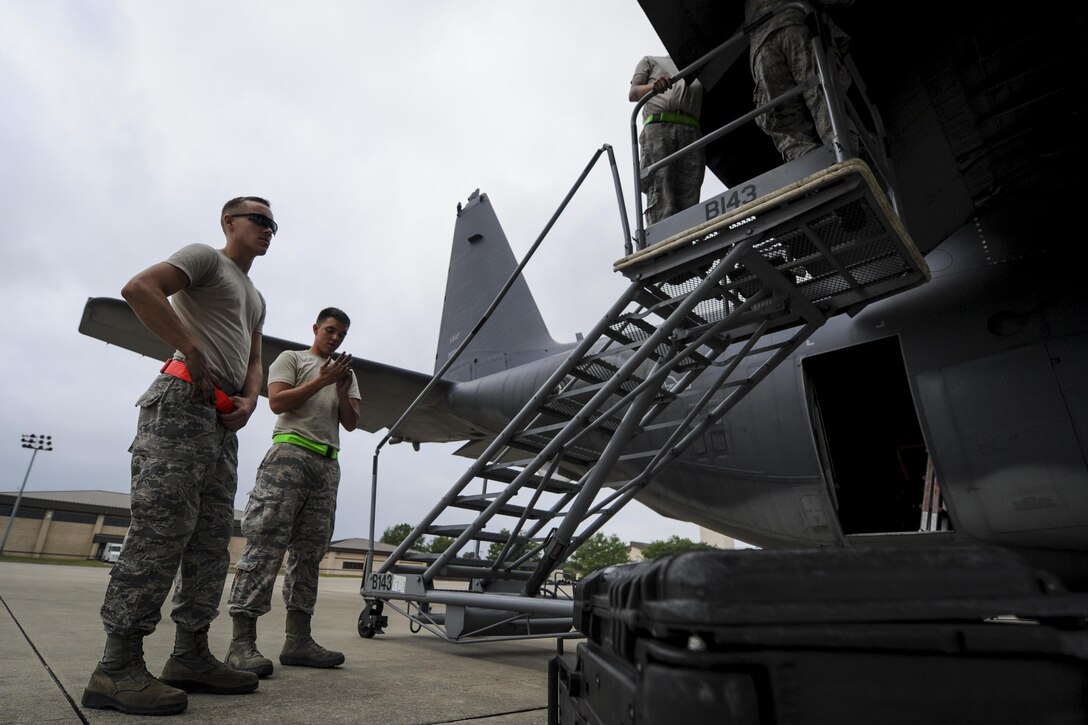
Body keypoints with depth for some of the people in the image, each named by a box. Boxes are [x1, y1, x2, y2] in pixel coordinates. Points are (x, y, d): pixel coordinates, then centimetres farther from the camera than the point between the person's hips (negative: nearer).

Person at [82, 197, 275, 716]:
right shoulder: (205, 257, 5)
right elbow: (138, 289, -11)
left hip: (223, 421, 9)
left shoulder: (255, 298, 29)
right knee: (163, 526, -15)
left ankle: (190, 656, 9)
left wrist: (248, 400, 4)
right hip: (183, 401, -9)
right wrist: (193, 354, -14)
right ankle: (117, 668, -9)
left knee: (212, 538, 4)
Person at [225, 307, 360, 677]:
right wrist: (321, 381, -7)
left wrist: (342, 392, -1)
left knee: (309, 551, 3)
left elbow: (351, 423, 16)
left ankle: (298, 639, 6)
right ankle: (242, 640, -10)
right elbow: (277, 401, -3)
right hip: (290, 452, -5)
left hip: (327, 464, 5)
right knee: (265, 544, -11)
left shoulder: (346, 373, 25)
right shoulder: (291, 358, 12)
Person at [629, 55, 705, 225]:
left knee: (689, 201, -16)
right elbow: (633, 94, 10)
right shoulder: (651, 61, 28)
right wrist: (653, 86, -12)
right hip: (658, 127, -3)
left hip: (692, 133, 3)